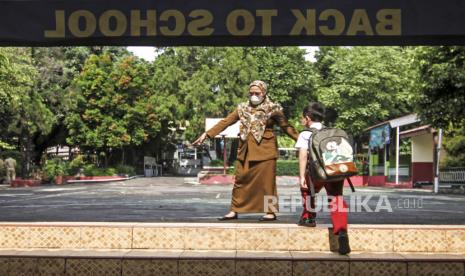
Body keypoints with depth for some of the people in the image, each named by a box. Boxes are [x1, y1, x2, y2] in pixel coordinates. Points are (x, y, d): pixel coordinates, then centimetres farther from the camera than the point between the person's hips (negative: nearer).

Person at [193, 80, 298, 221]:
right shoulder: (243, 108, 10)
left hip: (264, 151, -4)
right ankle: (234, 211, 13)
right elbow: (225, 122, 7)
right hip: (245, 151, 4)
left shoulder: (272, 109, 0)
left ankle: (271, 212, 9)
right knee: (240, 180, 6)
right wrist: (207, 134, 2)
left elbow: (286, 127, 1)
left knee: (266, 181, -1)